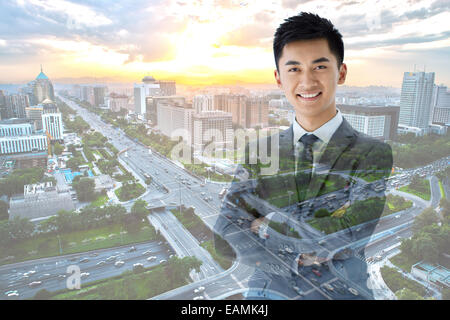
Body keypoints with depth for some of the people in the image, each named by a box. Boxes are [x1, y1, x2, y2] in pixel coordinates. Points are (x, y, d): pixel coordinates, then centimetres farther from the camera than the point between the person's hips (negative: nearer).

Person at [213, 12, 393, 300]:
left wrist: (265, 225, -9)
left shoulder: (373, 153, -5)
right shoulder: (258, 153, 0)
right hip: (269, 290, 1)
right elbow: (225, 239, -5)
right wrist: (297, 259, -15)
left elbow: (346, 235, -16)